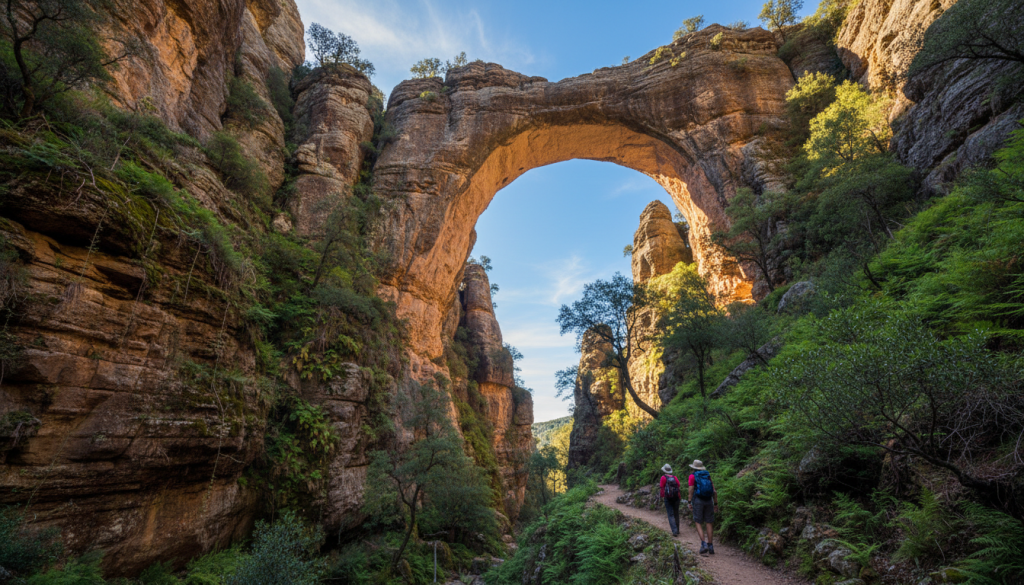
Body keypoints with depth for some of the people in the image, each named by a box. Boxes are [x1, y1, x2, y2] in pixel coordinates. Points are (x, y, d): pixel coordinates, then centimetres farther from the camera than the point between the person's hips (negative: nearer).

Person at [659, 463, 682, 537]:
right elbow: (678, 486, 1)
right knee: (676, 514, 16)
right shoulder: (675, 477, 7)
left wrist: (662, 496, 9)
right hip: (676, 497, 4)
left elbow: (662, 488, -3)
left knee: (671, 515, -1)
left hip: (668, 498, -4)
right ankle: (677, 530, 25)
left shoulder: (663, 477, -2)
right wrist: (679, 497, 8)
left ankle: (675, 531, -12)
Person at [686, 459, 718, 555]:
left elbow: (691, 490, -8)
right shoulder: (708, 476, 12)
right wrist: (716, 504, 13)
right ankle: (710, 547, 9)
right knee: (709, 523, 9)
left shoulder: (692, 476, 0)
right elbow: (714, 491, 8)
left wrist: (689, 502, -7)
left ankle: (704, 544, -10)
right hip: (708, 501, 4)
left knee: (698, 523, 4)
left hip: (697, 501, -4)